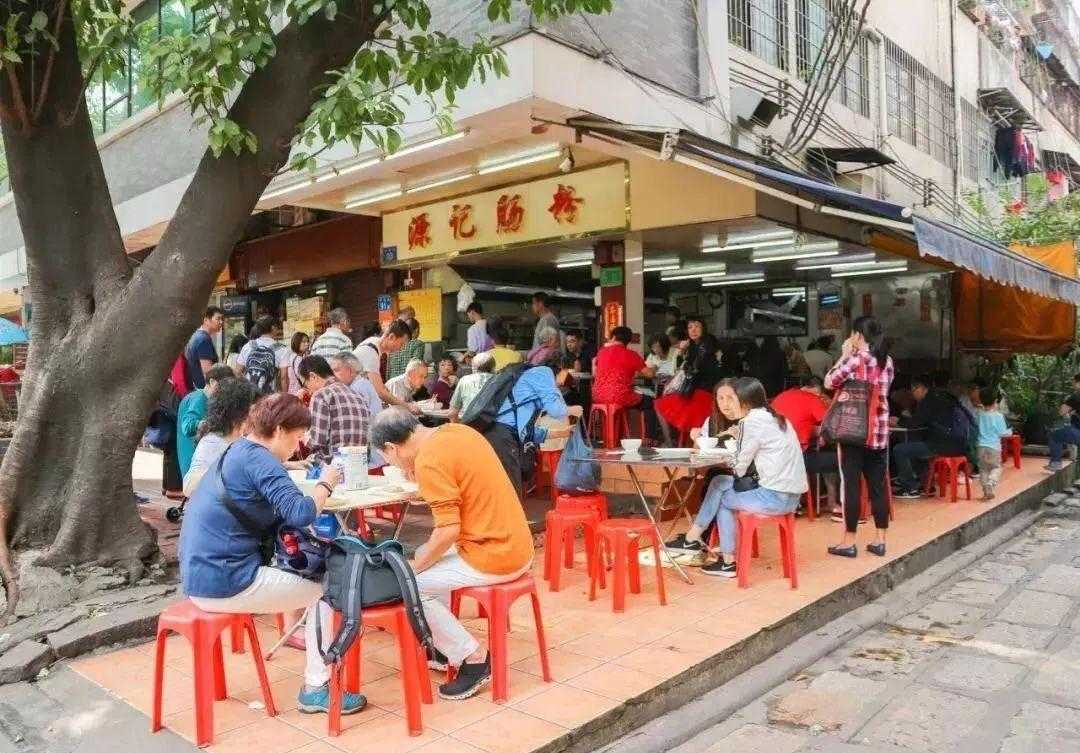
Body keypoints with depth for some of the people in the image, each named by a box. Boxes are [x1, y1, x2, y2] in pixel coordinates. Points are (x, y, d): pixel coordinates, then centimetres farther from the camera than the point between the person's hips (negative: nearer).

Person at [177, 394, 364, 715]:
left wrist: (318, 490, 2)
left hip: (202, 575, 10)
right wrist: (326, 484, -9)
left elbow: (282, 509, 17)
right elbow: (301, 513, -27)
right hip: (225, 582, -10)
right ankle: (315, 688, 6)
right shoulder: (258, 458, -17)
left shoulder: (238, 451, 13)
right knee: (325, 590, 3)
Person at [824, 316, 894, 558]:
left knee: (851, 484, -1)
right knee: (878, 485, 10)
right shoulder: (887, 361, 8)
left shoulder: (856, 358, -10)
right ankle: (880, 540, 14)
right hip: (879, 431, 6)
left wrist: (844, 355, 2)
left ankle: (849, 542, 4)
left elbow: (829, 382, -7)